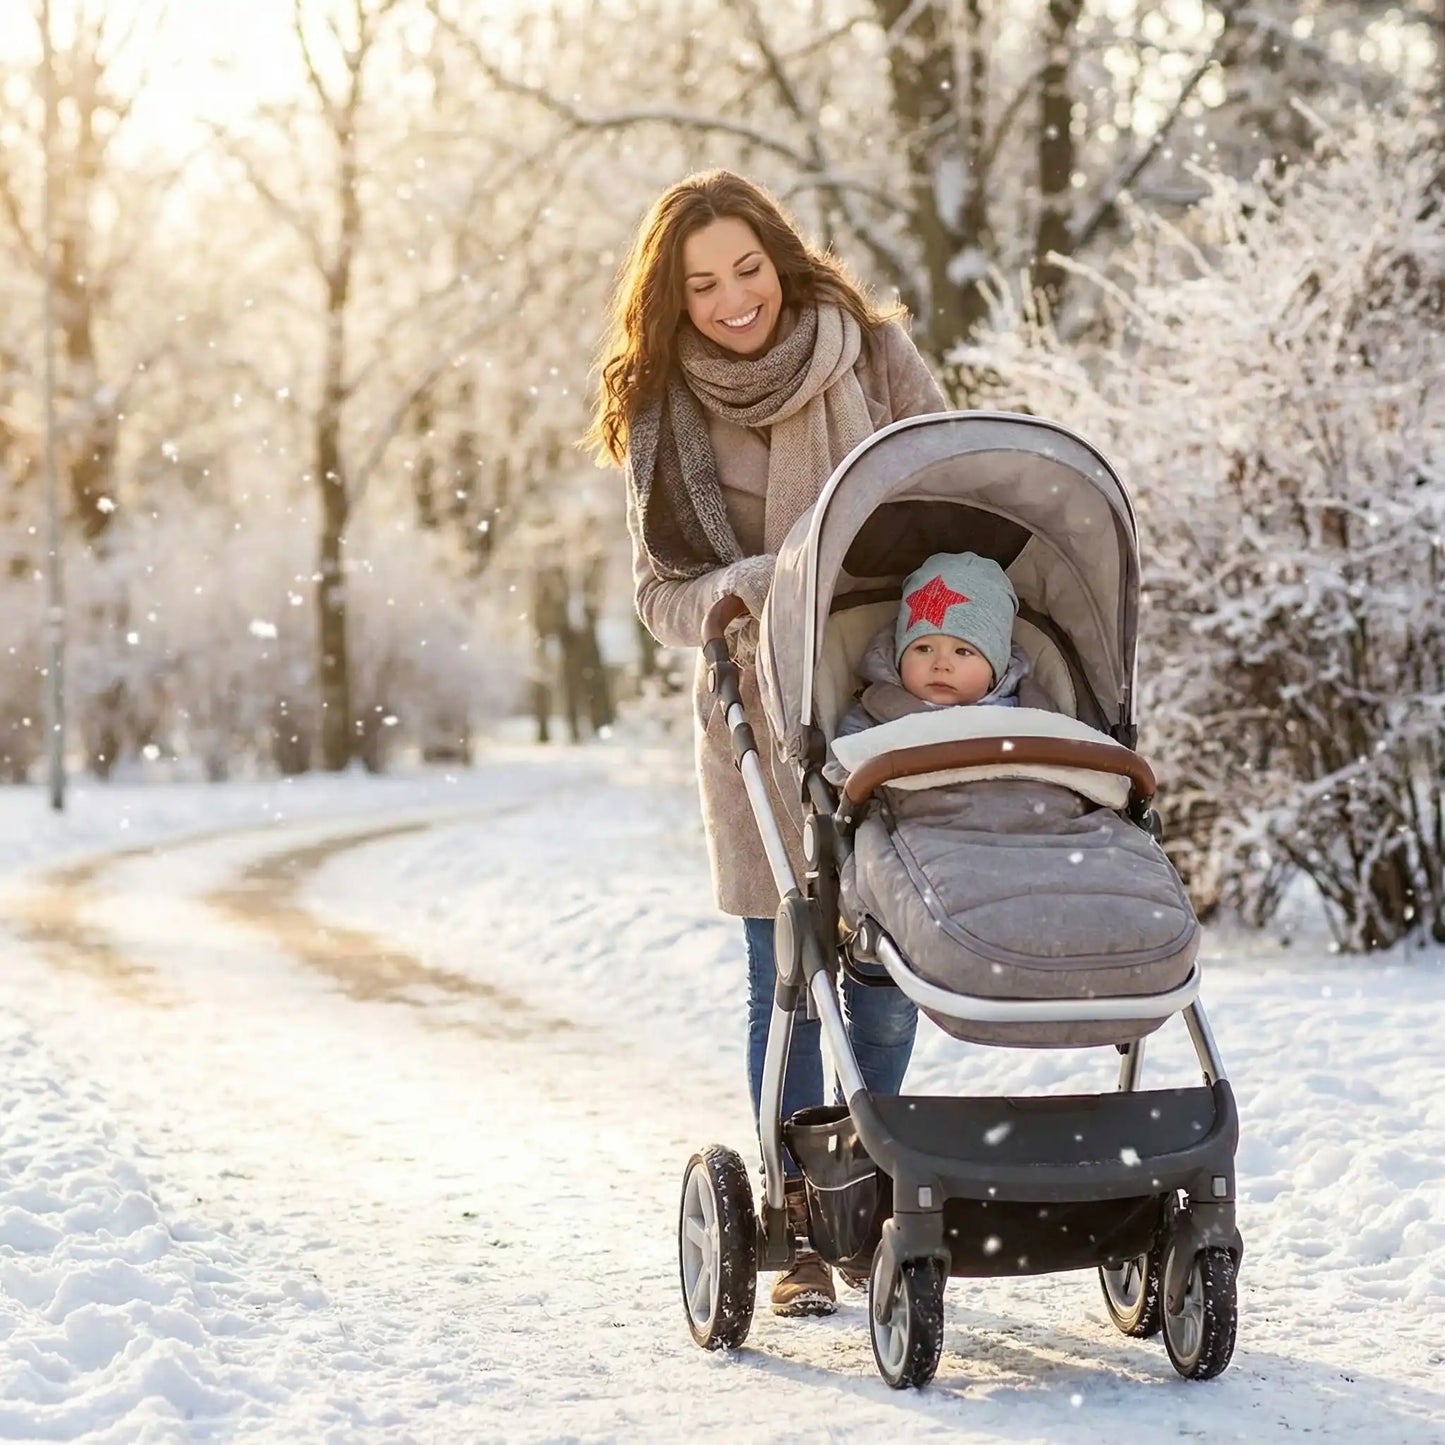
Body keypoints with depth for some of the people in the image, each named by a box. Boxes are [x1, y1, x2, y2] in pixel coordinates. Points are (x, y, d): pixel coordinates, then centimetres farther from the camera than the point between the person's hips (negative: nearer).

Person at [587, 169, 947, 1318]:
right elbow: (662, 588, 2)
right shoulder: (663, 415, 3)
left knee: (886, 975, 2)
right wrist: (740, 598, -20)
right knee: (788, 983, -1)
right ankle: (800, 1229, 11)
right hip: (760, 722, 0)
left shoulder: (877, 358, 0)